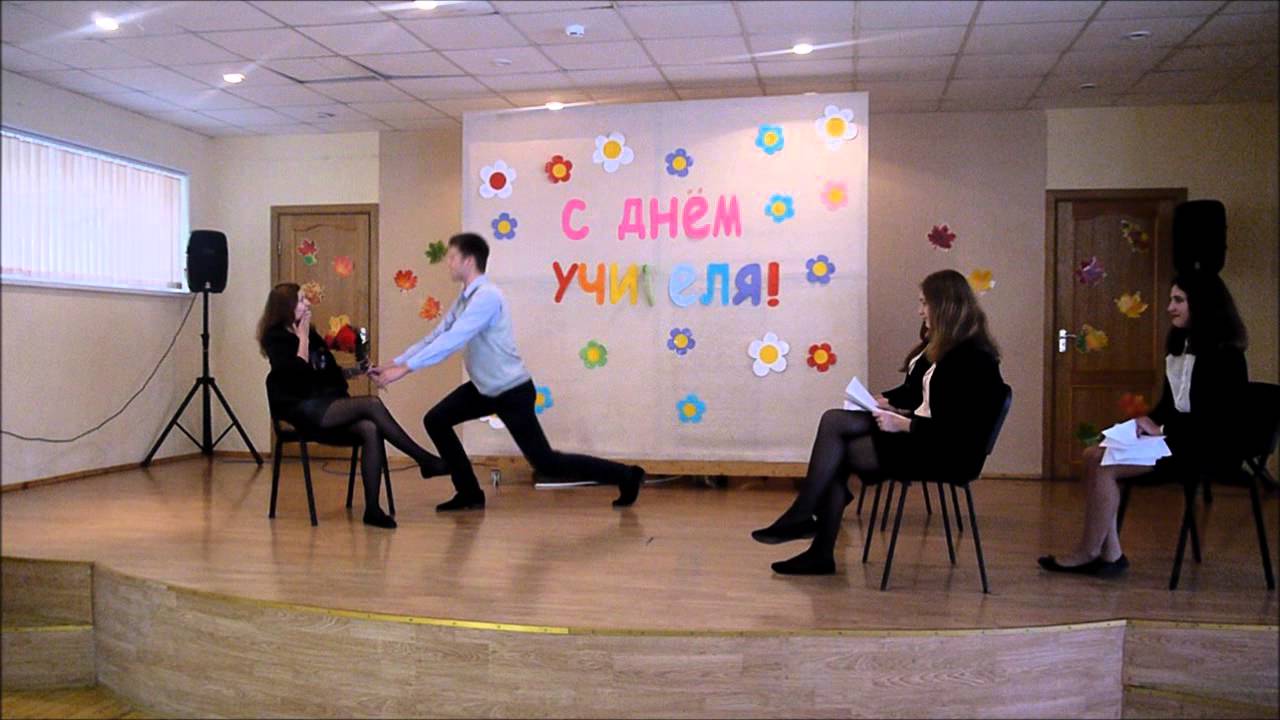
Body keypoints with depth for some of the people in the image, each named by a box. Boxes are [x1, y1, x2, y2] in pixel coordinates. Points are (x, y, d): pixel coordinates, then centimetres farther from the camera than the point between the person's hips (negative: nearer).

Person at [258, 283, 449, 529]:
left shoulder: (311, 334, 18)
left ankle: (372, 508, -29)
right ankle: (426, 461, -20)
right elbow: (297, 374, -17)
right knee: (372, 405, -26)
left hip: (326, 404, 6)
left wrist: (357, 370, 6)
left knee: (371, 430, -25)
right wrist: (302, 338, -8)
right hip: (303, 410, -6)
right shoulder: (276, 338, -2)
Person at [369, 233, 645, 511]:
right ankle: (469, 493, 14)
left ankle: (625, 476, 10)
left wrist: (405, 369, -30)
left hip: (513, 391, -9)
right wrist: (396, 362, 1)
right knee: (436, 420, 5)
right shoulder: (465, 297, 6)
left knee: (544, 462, -3)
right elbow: (436, 336, 7)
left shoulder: (486, 296, -24)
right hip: (485, 388, 9)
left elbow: (451, 341, -31)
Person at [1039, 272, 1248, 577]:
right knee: (1093, 455, -11)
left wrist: (1162, 429, -18)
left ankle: (1089, 552, -8)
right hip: (1177, 438, 9)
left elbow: (1217, 419, -19)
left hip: (1207, 447, -9)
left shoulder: (1224, 355, -12)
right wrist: (1149, 425, -1)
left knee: (1104, 464, -21)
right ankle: (1109, 553, -14)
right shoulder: (1180, 346, 15)